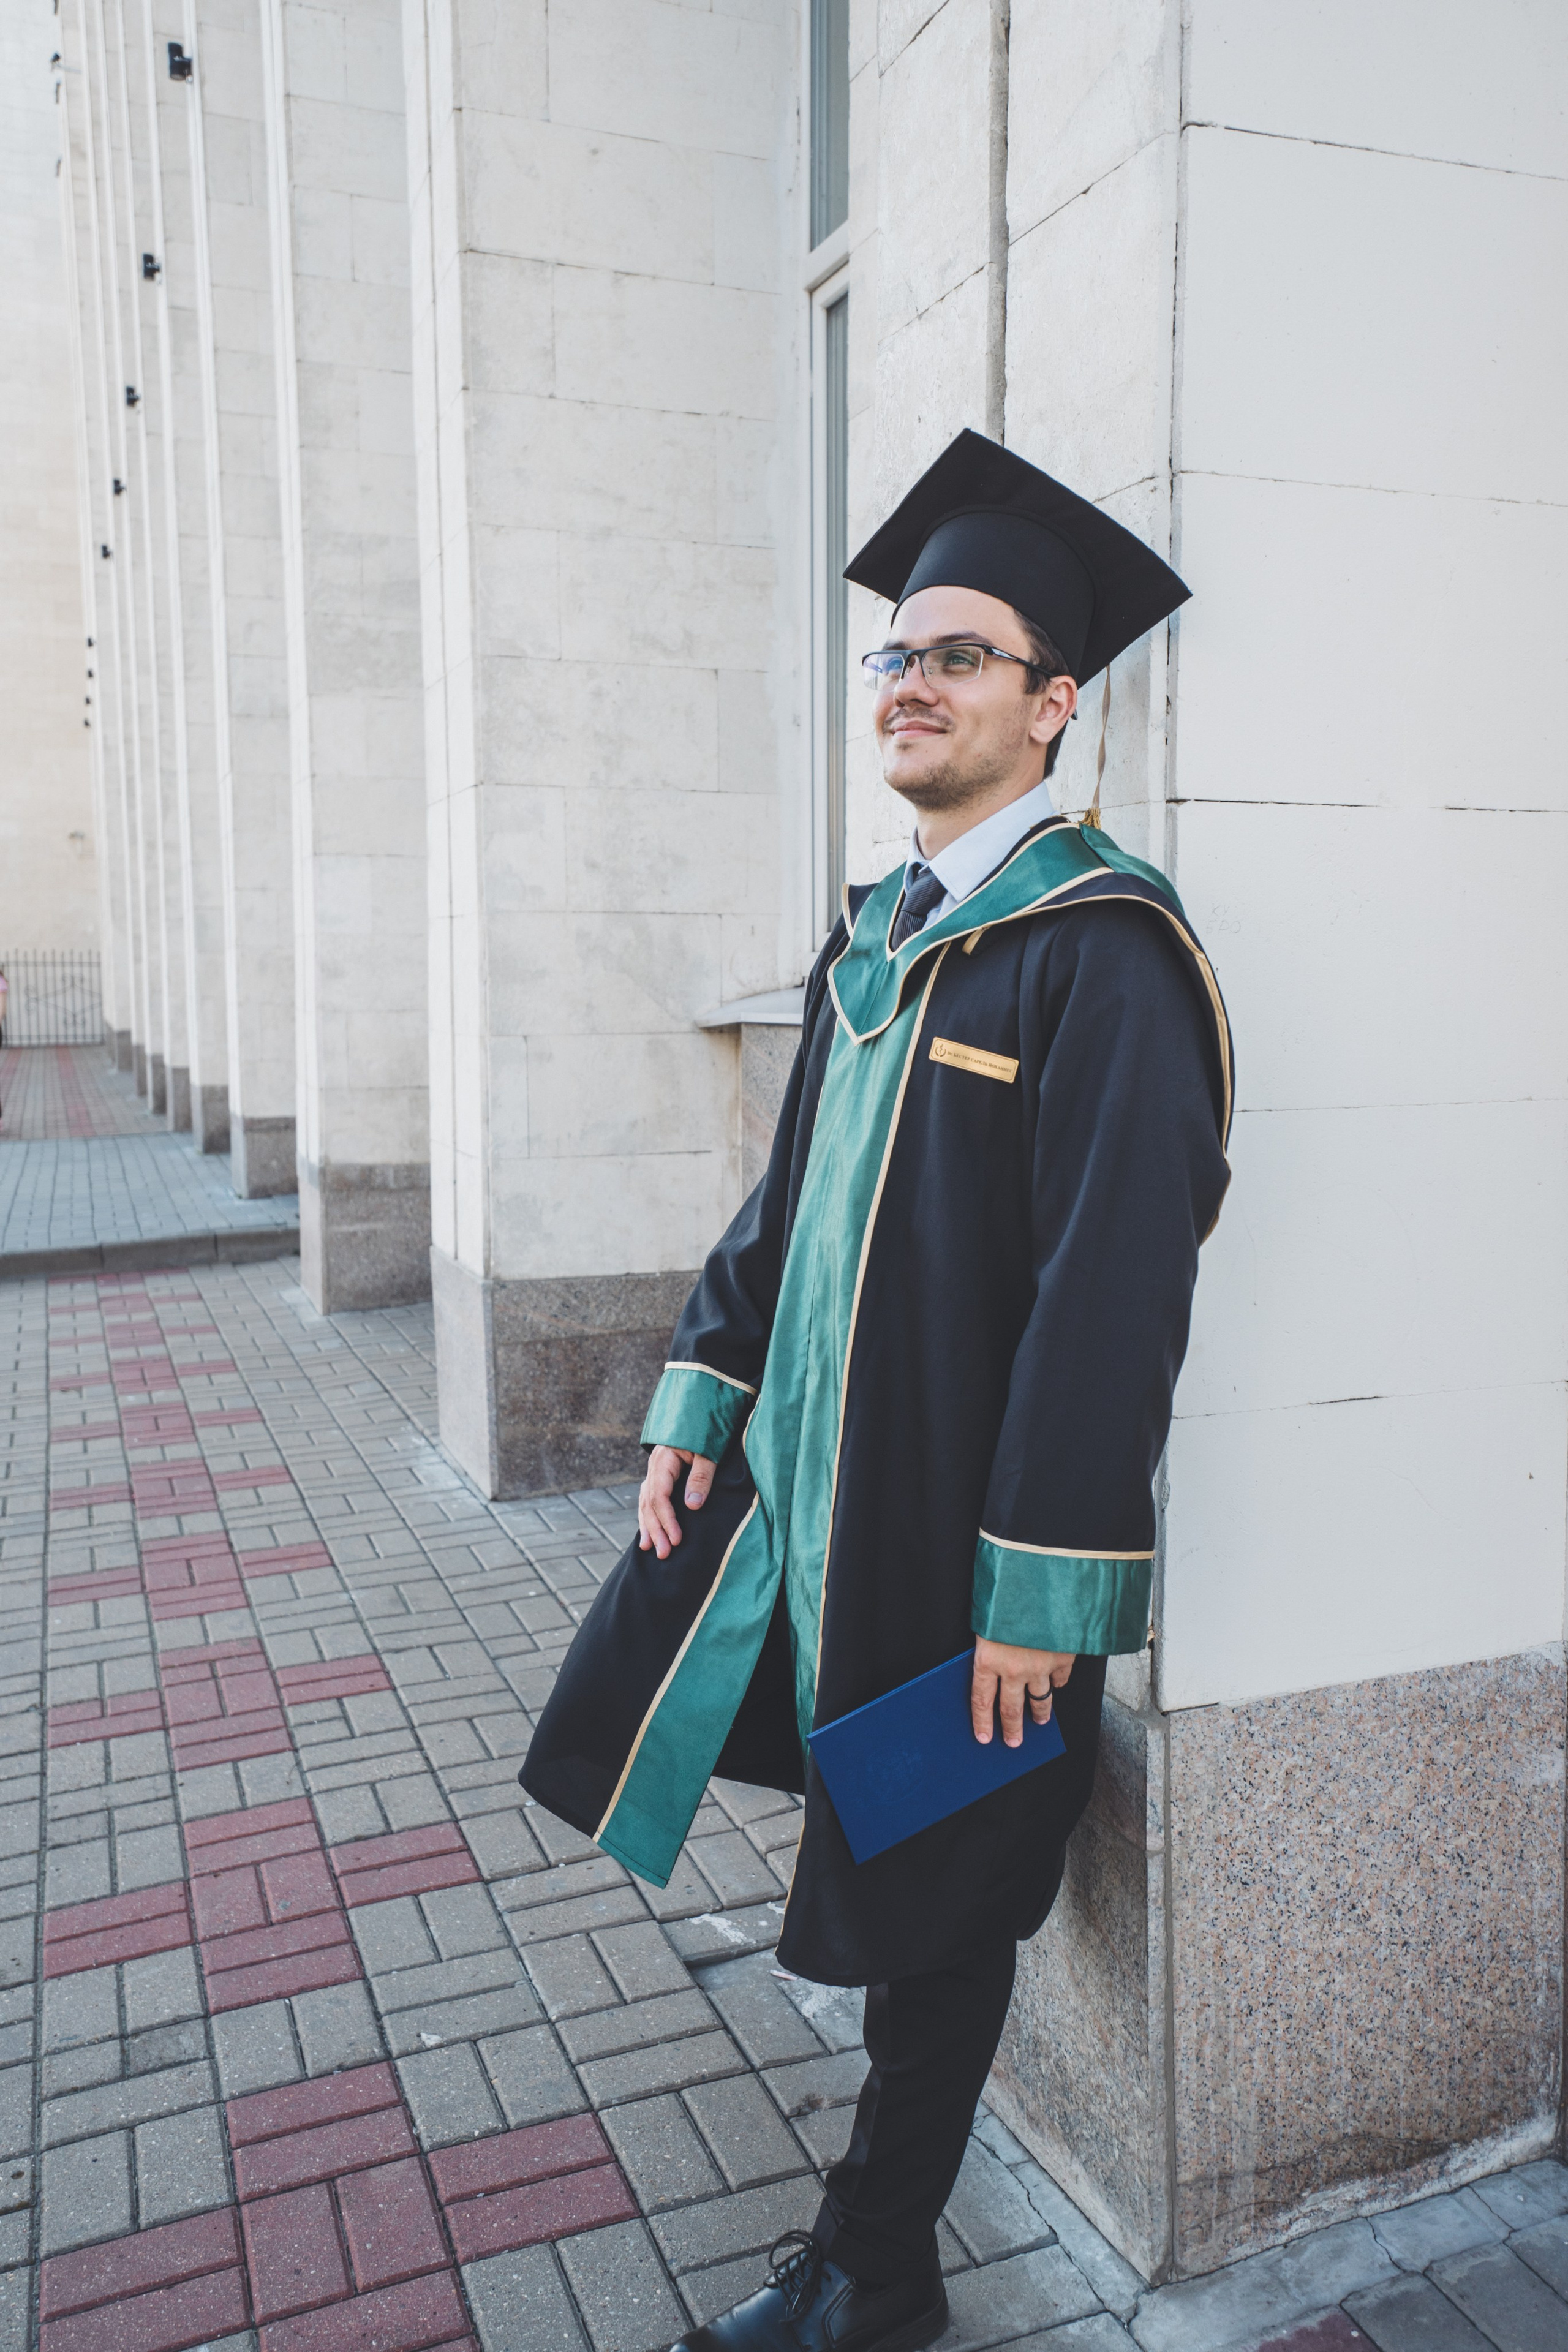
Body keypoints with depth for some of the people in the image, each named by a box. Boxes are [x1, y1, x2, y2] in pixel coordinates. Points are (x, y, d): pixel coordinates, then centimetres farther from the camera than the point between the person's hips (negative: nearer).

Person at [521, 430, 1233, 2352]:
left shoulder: (1102, 950, -17)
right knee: (623, 1742, 17)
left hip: (956, 1528, -8)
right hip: (792, 1470, 8)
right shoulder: (875, 932, 9)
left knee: (930, 1923, 10)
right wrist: (700, 1393, 8)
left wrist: (1039, 1589, -21)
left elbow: (1113, 1289, -21)